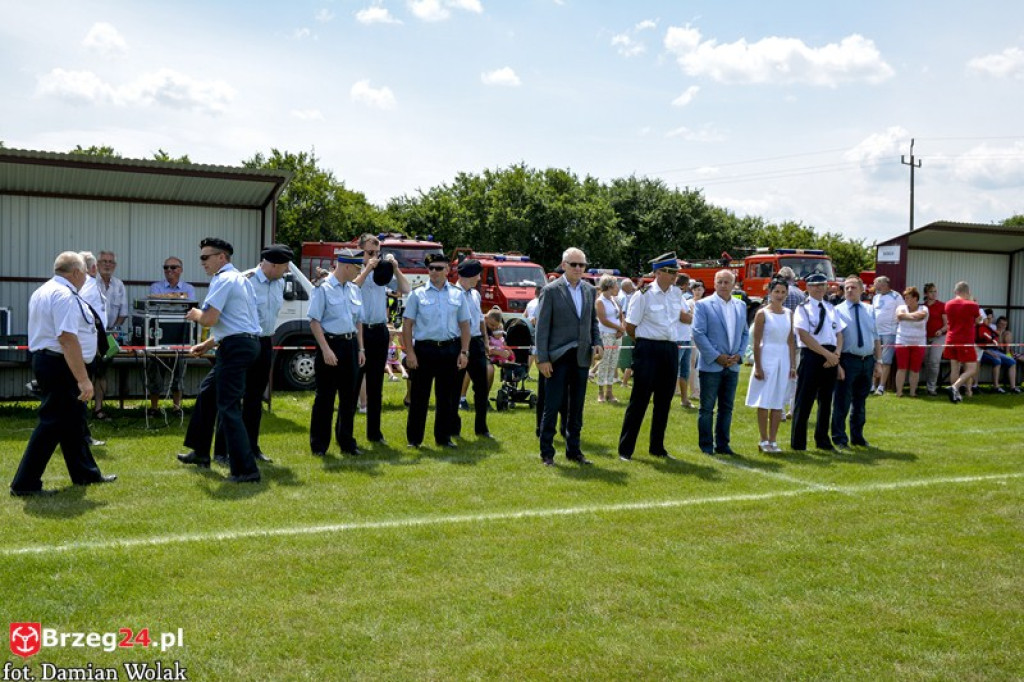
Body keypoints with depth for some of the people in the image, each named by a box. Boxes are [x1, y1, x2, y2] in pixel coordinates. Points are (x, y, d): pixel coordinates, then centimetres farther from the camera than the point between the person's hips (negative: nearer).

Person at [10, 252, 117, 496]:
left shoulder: (42, 291, 16)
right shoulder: (64, 295, -18)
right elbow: (68, 340, -26)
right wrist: (83, 379, -27)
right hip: (60, 365, -11)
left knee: (72, 419, 18)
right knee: (53, 422, -5)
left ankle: (85, 473, 29)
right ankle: (25, 484, -1)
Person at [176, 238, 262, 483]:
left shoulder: (223, 280, -12)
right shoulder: (241, 278, 19)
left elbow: (209, 319, -20)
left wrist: (196, 314, 3)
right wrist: (208, 345, 26)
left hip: (234, 348, -10)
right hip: (247, 342, 10)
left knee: (228, 408, -7)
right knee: (207, 392, 24)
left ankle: (246, 470, -8)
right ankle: (201, 453, 36)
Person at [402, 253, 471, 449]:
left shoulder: (457, 294, 8)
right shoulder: (418, 294, 1)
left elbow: (464, 324, 10)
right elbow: (407, 324, -1)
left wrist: (464, 352, 2)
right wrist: (410, 352, -8)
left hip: (450, 349, 2)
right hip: (424, 348, -2)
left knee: (447, 396, 9)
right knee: (419, 396, 2)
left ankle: (443, 437, 20)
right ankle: (414, 438, 12)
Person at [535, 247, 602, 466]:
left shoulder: (590, 290, 9)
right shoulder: (551, 290, -6)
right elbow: (542, 326, -8)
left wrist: (597, 343, 0)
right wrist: (542, 359, -12)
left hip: (581, 357, 5)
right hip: (558, 357, -5)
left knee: (576, 407, 12)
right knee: (552, 406, 0)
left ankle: (574, 450, 22)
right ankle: (547, 452, 10)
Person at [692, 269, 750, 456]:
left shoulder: (741, 306, 11)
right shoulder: (703, 305, -5)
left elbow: (745, 333, 15)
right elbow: (698, 334, -10)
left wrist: (738, 355, -1)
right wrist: (717, 357, -14)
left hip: (732, 366, 5)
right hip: (711, 365, -5)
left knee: (727, 407, 10)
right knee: (707, 408, 1)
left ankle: (722, 444, 18)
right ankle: (706, 446, 8)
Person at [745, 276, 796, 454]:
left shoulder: (789, 313, 10)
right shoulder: (762, 313, -5)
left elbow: (791, 341, 12)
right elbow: (756, 342, -7)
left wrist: (793, 364, 7)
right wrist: (758, 367, -12)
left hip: (783, 359, 5)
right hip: (767, 357, -5)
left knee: (778, 402, 7)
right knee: (764, 401, -1)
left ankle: (773, 441, 13)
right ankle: (764, 441, 7)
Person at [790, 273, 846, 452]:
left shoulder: (831, 308, 16)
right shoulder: (803, 309, -3)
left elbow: (839, 334, 14)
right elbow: (804, 336, -13)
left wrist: (836, 354, -4)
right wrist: (827, 354, -15)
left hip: (831, 358, 6)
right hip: (811, 356, -6)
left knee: (826, 400, 13)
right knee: (804, 401, -3)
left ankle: (822, 440, 25)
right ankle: (798, 443, 5)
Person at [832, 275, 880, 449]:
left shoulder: (870, 311, 11)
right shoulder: (838, 311, -3)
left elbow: (876, 338, 13)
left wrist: (878, 361, 6)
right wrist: (837, 364, -14)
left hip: (868, 361, 5)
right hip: (848, 361, -4)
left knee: (860, 402, 14)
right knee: (842, 402, -2)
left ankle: (857, 437, 26)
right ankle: (839, 439, 7)